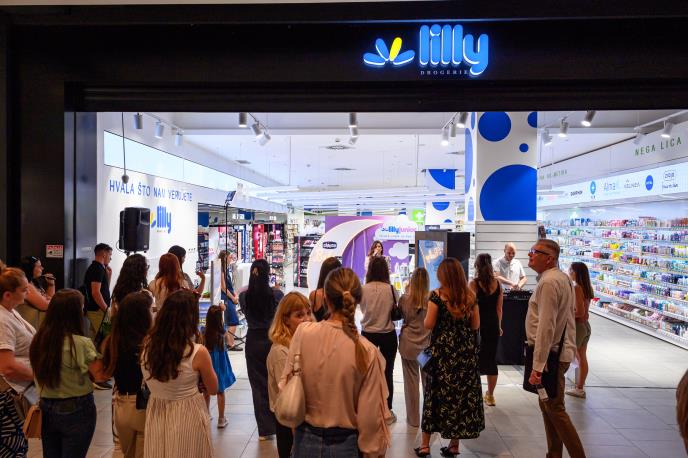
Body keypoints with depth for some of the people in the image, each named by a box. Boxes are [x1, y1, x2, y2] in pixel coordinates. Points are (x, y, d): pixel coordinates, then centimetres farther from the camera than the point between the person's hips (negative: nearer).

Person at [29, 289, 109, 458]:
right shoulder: (81, 344, -23)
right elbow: (101, 375, -17)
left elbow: (42, 373, 6)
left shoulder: (38, 339, -4)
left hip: (46, 408, 6)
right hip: (76, 410, -6)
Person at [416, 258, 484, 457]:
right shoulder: (470, 296, 1)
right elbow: (475, 325, 5)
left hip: (443, 351, -3)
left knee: (437, 393, 7)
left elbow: (428, 325, -11)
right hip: (466, 351, 3)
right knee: (462, 393, 12)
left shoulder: (437, 295, -11)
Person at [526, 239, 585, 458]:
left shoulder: (549, 282, -20)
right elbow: (565, 317, 18)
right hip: (561, 349, 10)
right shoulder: (562, 278, 12)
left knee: (555, 409, -1)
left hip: (551, 354, -10)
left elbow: (546, 327, -25)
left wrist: (538, 366, -25)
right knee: (547, 404, 18)